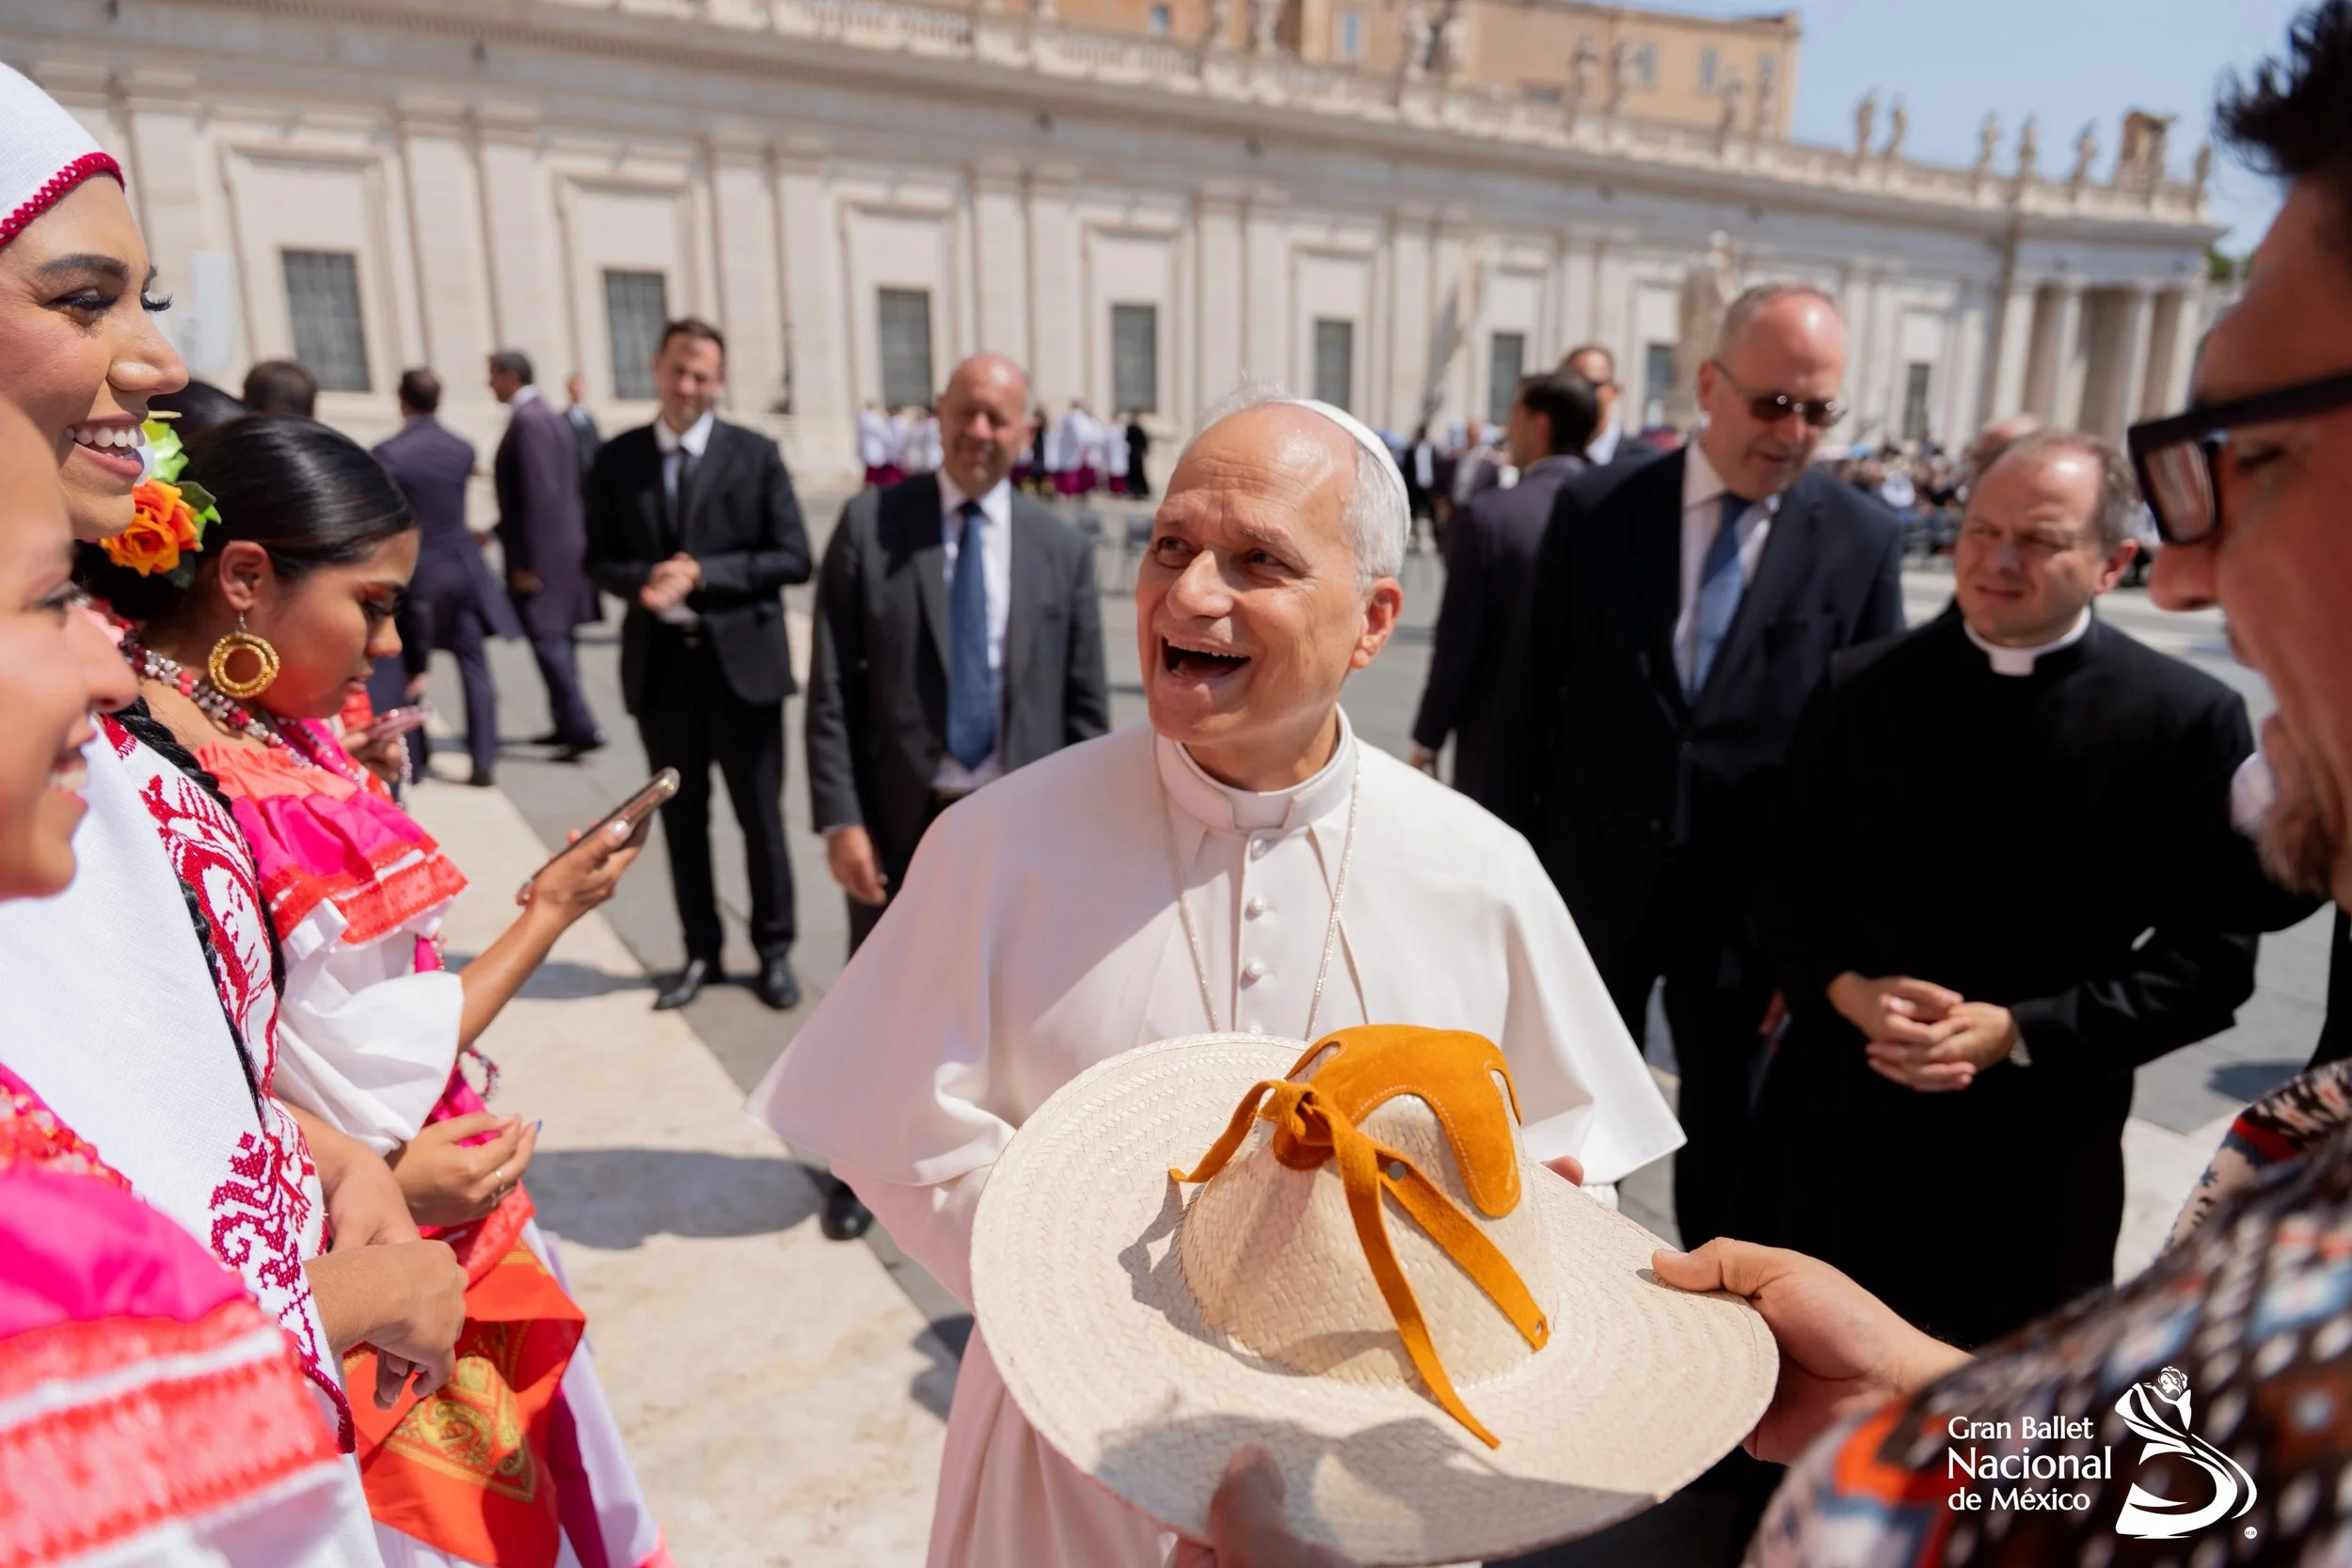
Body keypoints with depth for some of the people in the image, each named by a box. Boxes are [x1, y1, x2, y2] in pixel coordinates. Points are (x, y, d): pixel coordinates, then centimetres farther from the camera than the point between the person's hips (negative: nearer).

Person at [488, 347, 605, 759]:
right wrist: (500, 531, 23)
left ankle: (583, 727, -8)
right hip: (562, 546, 10)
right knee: (559, 640, 14)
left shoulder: (526, 421, -15)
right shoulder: (551, 417, 14)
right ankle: (566, 723, 22)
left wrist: (527, 562, -19)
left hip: (543, 553, -10)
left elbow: (539, 493, -22)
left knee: (547, 641, -7)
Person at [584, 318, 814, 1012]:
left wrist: (701, 574, -17)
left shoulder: (755, 454, -2)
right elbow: (599, 559, 7)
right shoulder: (617, 457, 5)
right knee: (682, 818, 12)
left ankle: (774, 951, 22)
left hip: (741, 660, -2)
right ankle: (700, 951, 26)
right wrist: (644, 581, -16)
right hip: (660, 664, 3)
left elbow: (792, 559, -7)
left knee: (761, 818, 7)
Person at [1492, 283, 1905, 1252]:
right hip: (1593, 879, 1)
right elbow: (1533, 693, -2)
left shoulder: (1862, 541, -5)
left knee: (1728, 1135, 17)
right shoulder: (1594, 509, -5)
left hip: (1752, 898, 0)